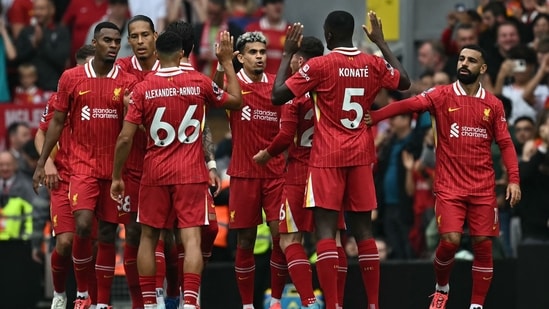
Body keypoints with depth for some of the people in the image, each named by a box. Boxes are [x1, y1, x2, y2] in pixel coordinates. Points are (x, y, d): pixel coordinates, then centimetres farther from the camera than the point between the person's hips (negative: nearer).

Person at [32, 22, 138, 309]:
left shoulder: (128, 83, 1)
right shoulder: (71, 78, 1)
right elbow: (57, 122, 7)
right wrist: (41, 163, 4)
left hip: (116, 167, 1)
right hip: (83, 164, -1)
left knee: (107, 235, 4)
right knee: (83, 225, -17)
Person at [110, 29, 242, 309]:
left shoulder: (143, 89, -4)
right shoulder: (199, 83, -3)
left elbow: (125, 138, -5)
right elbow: (235, 101, 15)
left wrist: (116, 177, 5)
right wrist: (227, 62, 22)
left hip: (155, 173, 1)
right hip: (191, 174, -1)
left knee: (148, 237, 13)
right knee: (191, 238, -6)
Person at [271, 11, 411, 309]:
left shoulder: (318, 65, -10)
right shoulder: (373, 64, 3)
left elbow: (278, 96, -9)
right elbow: (404, 82, 23)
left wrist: (288, 53, 1)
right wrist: (381, 42, 28)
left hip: (327, 157, -4)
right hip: (361, 155, 5)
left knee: (325, 228, -7)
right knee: (363, 229, 9)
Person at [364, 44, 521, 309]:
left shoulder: (493, 105, 7)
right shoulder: (442, 96, 0)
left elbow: (505, 144, 8)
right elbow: (408, 105, -13)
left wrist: (513, 179, -4)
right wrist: (373, 117, -27)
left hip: (483, 188, 2)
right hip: (449, 186, -2)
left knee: (483, 245, -2)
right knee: (450, 240, -13)